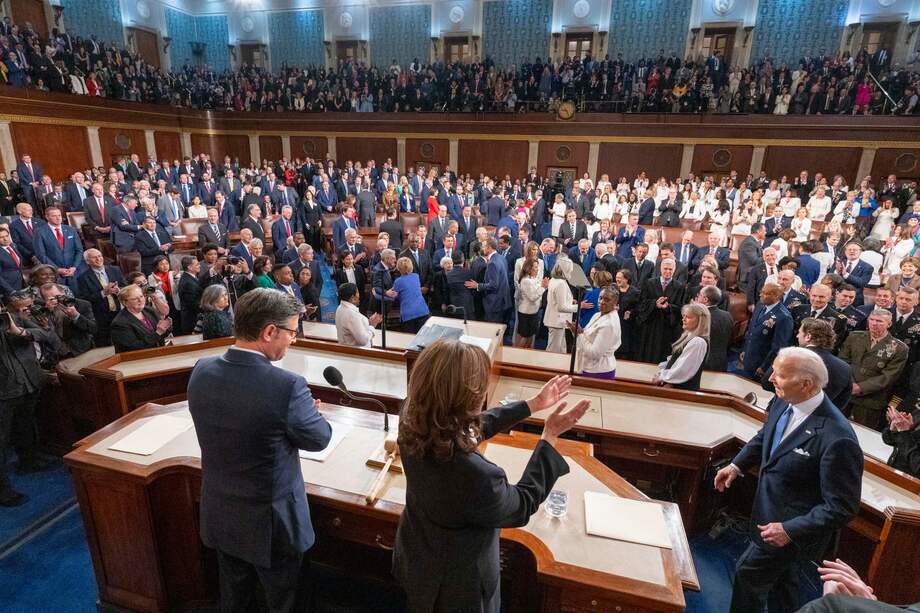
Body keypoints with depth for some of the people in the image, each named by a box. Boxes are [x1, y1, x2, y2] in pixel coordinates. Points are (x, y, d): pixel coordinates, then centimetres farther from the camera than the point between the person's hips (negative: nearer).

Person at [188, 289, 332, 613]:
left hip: (219, 514, 6)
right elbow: (319, 438, -15)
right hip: (269, 522, -5)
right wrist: (307, 409, 6)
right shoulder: (287, 385, -32)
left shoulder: (201, 370, -12)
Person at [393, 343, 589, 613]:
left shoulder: (413, 426, -22)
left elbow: (469, 429, -3)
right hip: (455, 587, -5)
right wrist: (551, 436, -17)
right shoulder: (475, 476, -43)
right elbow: (523, 506, -21)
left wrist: (533, 404, 4)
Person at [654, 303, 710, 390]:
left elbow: (682, 369, -22)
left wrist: (662, 377, -12)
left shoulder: (698, 342, -20)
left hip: (685, 389, -9)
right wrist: (662, 372, 2)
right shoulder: (688, 336, 10)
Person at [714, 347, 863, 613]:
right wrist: (737, 465, 2)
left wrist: (790, 530, -23)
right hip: (772, 511, 7)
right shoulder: (782, 402, -12)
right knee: (781, 577, 28)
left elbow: (842, 508, -25)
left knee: (748, 573, 11)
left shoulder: (837, 438, -34)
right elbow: (764, 436, 10)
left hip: (795, 528, -7)